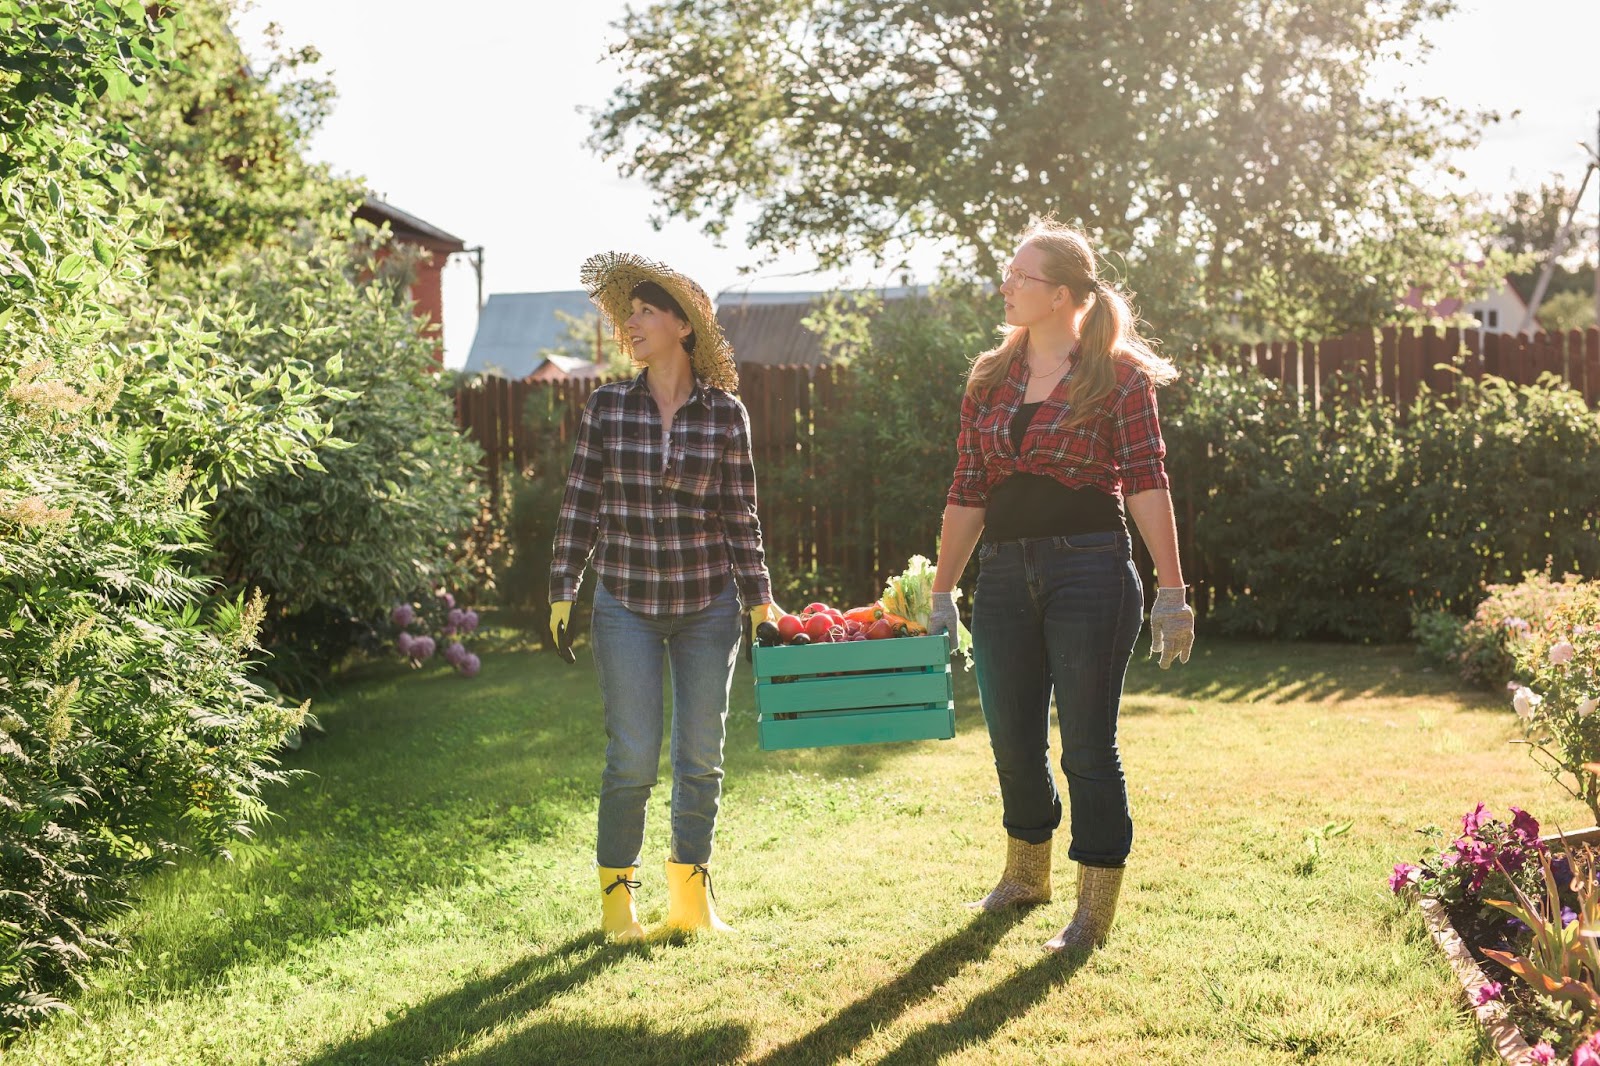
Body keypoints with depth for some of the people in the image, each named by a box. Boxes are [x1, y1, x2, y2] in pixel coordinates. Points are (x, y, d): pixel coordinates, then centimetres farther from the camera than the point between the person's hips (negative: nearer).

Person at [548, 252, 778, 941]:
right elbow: (581, 504, 3)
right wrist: (562, 592, 0)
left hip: (709, 606, 1)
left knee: (700, 756, 8)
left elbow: (740, 514, 4)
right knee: (633, 757, -3)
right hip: (626, 606, -1)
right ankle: (616, 892, 15)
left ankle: (691, 892, 24)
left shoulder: (725, 413, 0)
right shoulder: (607, 407, 1)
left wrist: (758, 600, 2)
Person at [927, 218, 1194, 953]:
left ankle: (1095, 908, 15)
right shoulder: (990, 379, 11)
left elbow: (1147, 485, -7)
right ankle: (1026, 872, 38)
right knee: (1012, 740, 14)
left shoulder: (1117, 375, -3)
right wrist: (940, 592, 9)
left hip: (1090, 568, -5)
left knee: (1087, 745, 1)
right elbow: (967, 494, 11)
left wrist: (1171, 593, -12)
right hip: (1005, 574, 5)